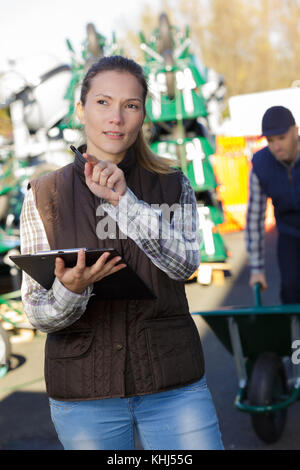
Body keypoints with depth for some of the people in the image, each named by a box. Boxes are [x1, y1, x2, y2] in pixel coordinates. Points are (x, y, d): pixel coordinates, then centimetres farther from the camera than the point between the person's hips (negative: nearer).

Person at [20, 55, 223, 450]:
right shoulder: (46, 196, 0)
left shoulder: (173, 187, 4)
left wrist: (123, 200, -22)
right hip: (84, 394, 0)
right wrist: (70, 290, -24)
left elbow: (185, 264, -13)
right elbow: (38, 313, -2)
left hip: (173, 385, 0)